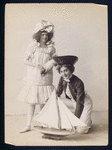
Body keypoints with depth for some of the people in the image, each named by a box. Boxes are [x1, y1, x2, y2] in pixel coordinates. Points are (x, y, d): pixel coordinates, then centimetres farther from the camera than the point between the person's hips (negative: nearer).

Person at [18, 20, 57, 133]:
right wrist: (37, 65, -14)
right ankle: (28, 125, 16)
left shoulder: (51, 48, 2)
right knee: (31, 102, 5)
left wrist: (46, 68, -9)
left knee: (43, 102, 5)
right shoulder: (33, 46, -3)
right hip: (33, 78, 0)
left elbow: (54, 61, 10)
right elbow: (26, 61, -3)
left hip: (45, 79, 1)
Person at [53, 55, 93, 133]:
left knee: (81, 130, -18)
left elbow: (80, 103, -30)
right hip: (73, 102, 6)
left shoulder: (79, 83, -31)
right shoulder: (62, 79, -12)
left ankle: (88, 121, 16)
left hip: (85, 103, -6)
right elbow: (58, 93, 2)